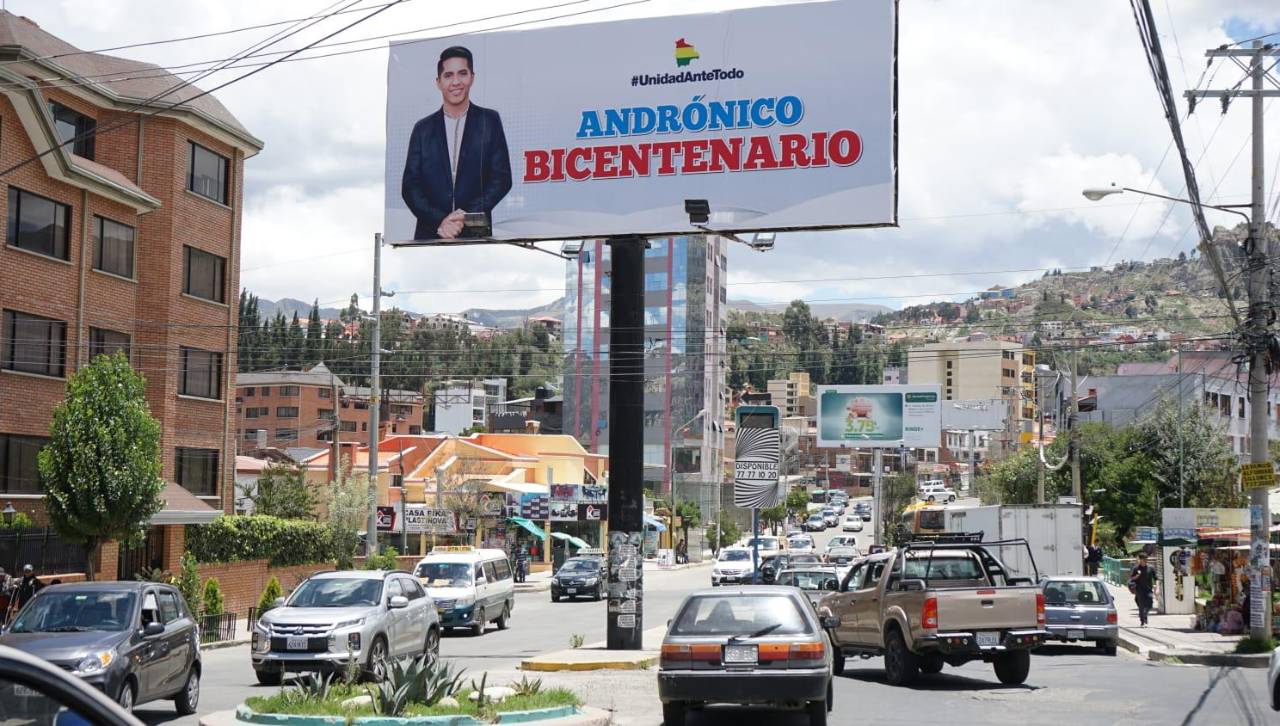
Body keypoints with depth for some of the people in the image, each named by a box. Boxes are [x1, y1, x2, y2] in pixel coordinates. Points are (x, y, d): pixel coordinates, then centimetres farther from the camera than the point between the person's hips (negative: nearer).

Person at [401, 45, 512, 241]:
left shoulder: (489, 121, 10)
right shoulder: (423, 129, 13)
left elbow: (502, 179, 4)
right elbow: (409, 186, 8)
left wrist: (467, 216, -8)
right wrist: (439, 221, -8)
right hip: (430, 236, 1)